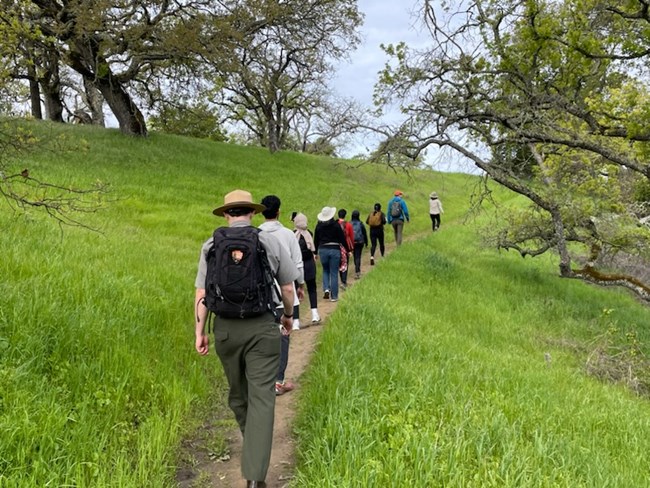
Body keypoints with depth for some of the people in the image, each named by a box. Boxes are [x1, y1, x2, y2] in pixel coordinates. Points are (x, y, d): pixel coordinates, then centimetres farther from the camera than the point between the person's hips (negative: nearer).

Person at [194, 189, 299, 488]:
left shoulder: (211, 245, 2)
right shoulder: (271, 242, 0)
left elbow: (201, 293, -1)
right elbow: (287, 288, 5)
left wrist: (199, 331, 5)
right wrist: (288, 315, 22)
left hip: (226, 328, 2)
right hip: (262, 328, -2)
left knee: (238, 393, 22)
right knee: (261, 397, 0)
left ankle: (251, 441, 45)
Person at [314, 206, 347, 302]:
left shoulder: (319, 226, 1)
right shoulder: (336, 225, -7)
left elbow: (315, 240, 6)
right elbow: (342, 238, -5)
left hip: (322, 250, 2)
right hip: (335, 250, -2)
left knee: (325, 271, 22)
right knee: (334, 273, 4)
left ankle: (326, 289, 2)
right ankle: (334, 296, 8)